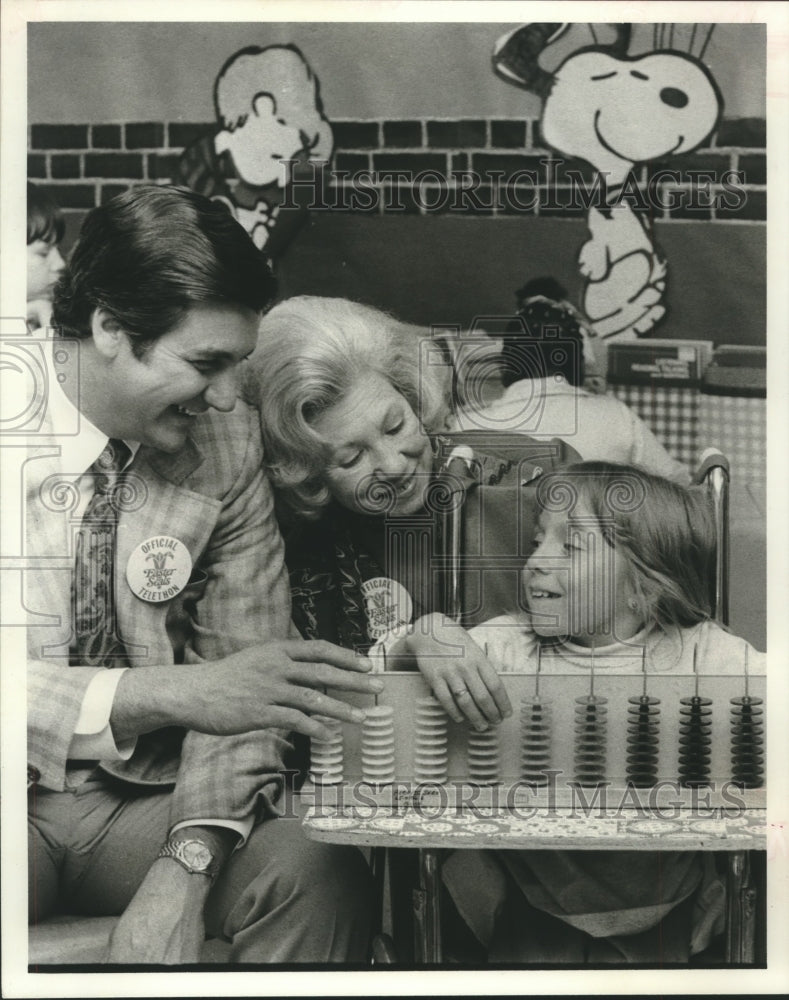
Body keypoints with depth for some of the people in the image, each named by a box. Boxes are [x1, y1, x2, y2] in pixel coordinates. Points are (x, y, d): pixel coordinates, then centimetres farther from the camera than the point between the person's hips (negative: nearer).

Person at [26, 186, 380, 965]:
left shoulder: (228, 442, -5)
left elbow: (242, 676, -6)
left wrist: (187, 870, -17)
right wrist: (172, 692, -35)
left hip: (150, 798, 3)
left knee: (317, 873, -23)